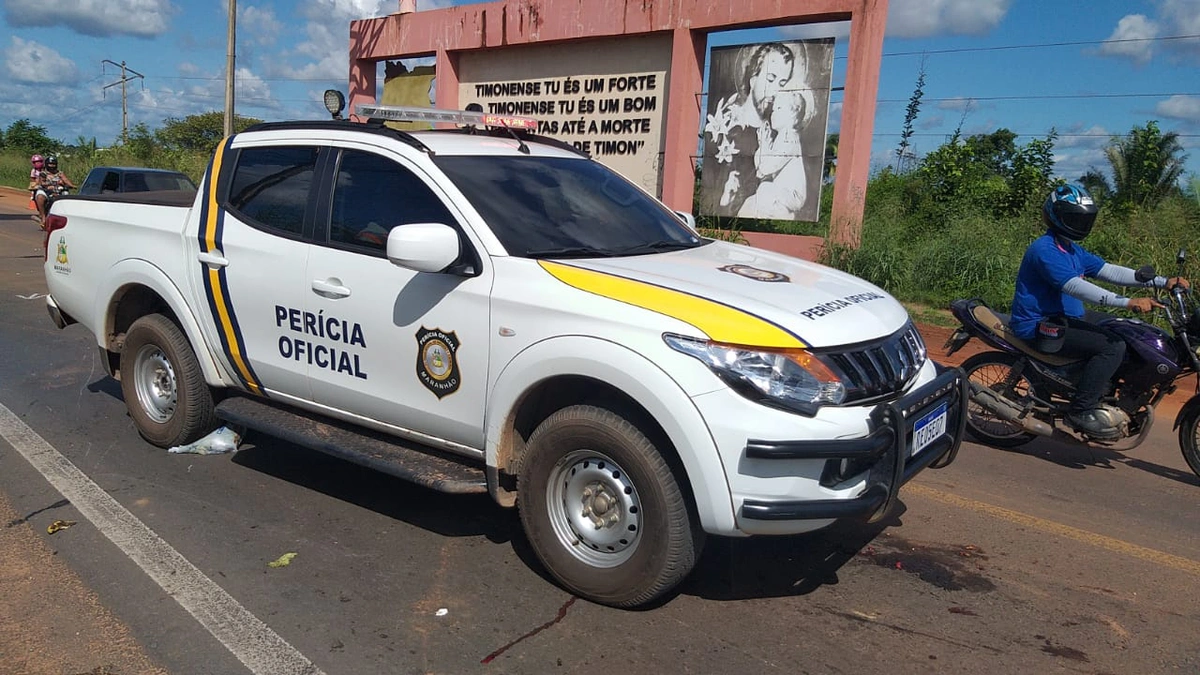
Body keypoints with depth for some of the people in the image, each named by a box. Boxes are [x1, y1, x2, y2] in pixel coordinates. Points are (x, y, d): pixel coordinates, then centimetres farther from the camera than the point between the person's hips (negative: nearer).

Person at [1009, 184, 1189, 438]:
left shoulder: (1074, 252, 16)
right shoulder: (1044, 250, -17)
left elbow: (1110, 271, 9)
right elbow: (1076, 287, -28)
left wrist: (1162, 282, 0)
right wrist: (1128, 302, -34)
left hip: (1062, 320, 11)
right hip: (1039, 325, -11)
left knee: (1120, 338, 12)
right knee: (1112, 347, -21)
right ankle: (1081, 410, -17)